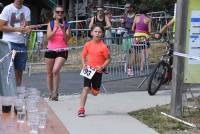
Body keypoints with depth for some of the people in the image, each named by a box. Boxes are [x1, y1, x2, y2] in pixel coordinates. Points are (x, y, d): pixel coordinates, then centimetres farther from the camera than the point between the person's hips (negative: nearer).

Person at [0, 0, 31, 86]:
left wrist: (27, 29, -13)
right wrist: (16, 29, -18)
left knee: (19, 70, 5)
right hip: (9, 43, -4)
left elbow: (27, 26, 12)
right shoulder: (7, 9, -4)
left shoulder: (27, 10, 9)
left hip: (21, 43, 5)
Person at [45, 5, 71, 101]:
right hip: (51, 50, 2)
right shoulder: (51, 24, 5)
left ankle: (55, 93, -11)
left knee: (56, 70, -20)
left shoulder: (66, 25, 3)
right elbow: (48, 37, -6)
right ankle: (50, 94, 21)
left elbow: (67, 39, -3)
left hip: (62, 51, -2)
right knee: (49, 73, 8)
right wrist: (56, 29, -18)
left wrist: (63, 30, -17)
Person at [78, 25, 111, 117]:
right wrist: (84, 64, -9)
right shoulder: (88, 45, -3)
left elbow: (108, 59, -6)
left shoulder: (103, 46, -12)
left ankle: (94, 87, 50)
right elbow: (83, 56, 8)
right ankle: (81, 109, -11)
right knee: (86, 88, -12)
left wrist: (102, 67, -20)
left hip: (98, 71, -1)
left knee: (95, 92, 11)